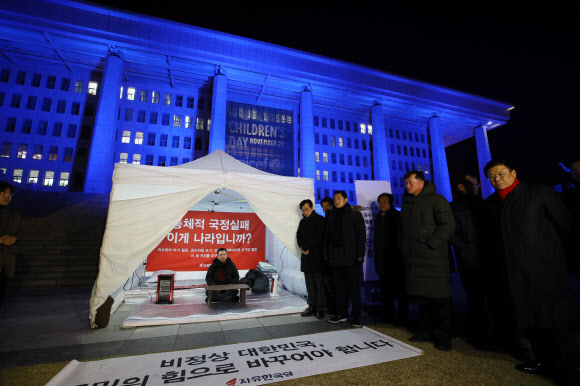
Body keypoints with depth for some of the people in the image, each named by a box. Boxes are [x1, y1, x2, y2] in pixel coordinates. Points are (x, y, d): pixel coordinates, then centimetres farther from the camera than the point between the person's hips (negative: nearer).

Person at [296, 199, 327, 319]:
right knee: (310, 284, 10)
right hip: (306, 257, 6)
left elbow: (319, 238, -12)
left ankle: (320, 308, 8)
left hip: (317, 257, -6)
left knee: (319, 284, -2)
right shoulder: (302, 222, 16)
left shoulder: (320, 220, -4)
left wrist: (305, 247, -10)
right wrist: (302, 248, -5)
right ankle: (312, 307, 19)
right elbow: (299, 237, 13)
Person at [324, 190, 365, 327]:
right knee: (339, 287, 11)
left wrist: (360, 254, -10)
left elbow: (361, 235, -2)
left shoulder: (355, 215, 2)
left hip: (351, 258, -4)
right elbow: (327, 236, 15)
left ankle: (356, 316, 12)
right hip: (335, 258, 4)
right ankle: (341, 314, 22)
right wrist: (326, 253, 8)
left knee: (354, 287, 2)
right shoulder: (331, 216, 14)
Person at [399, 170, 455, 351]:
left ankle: (443, 336, 15)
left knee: (439, 297, 2)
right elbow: (402, 229, 22)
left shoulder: (436, 199, -3)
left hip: (433, 257, -6)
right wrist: (403, 249, 13)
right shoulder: (406, 203, 16)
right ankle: (426, 331, 26)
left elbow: (448, 225, -11)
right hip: (413, 258, 6)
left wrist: (430, 245, -16)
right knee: (420, 296, 12)